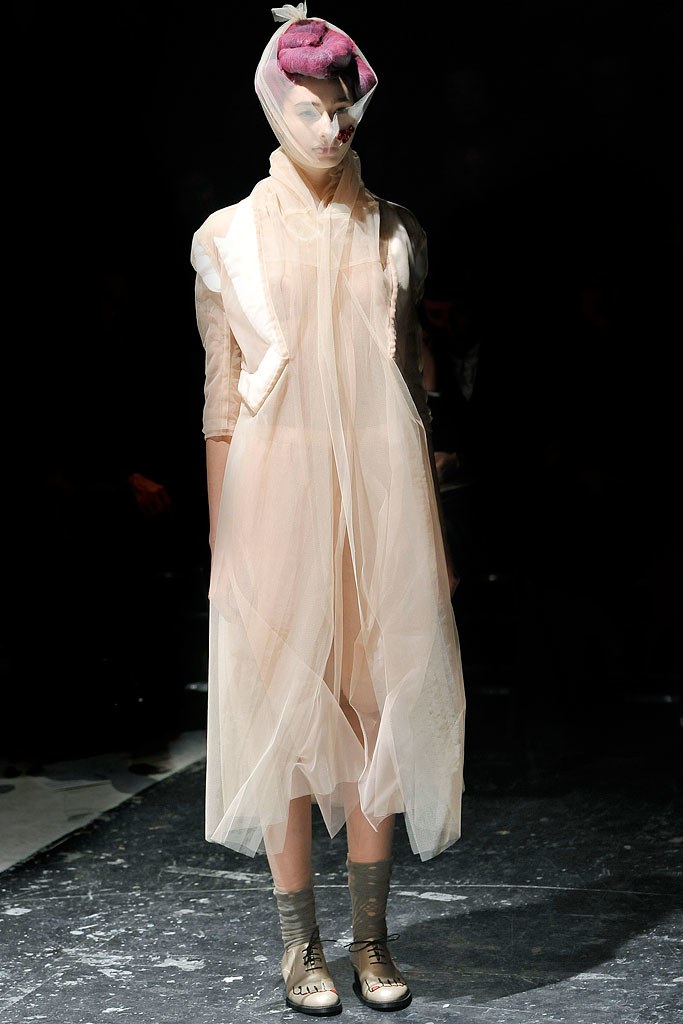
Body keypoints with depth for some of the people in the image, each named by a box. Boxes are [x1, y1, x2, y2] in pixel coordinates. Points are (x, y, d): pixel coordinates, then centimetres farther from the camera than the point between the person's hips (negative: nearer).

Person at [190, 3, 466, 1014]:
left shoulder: (395, 235, 10)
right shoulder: (231, 237, 4)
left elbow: (413, 383, 11)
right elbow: (221, 399, 4)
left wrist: (433, 529, 8)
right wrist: (223, 540, 0)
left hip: (383, 486, 2)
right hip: (281, 485, -2)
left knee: (381, 701, 4)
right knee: (286, 706, 1)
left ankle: (371, 938, 19)